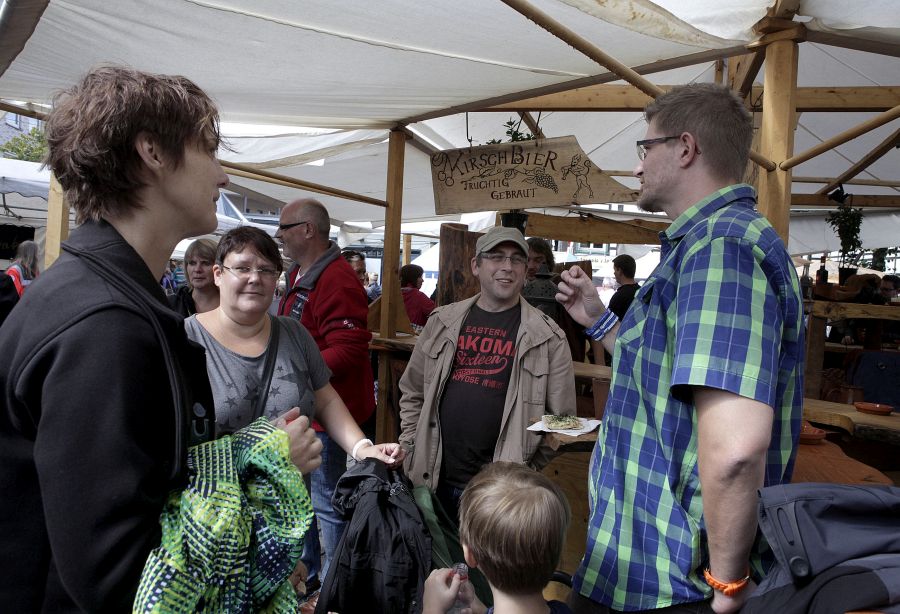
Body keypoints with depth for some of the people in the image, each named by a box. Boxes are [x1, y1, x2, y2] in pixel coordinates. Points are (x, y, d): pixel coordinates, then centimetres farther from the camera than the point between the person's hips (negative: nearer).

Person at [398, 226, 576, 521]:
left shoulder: (547, 336, -5)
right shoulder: (443, 321, 4)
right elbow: (412, 392, 11)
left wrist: (524, 469, -5)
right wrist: (410, 450, 5)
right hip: (433, 480, 3)